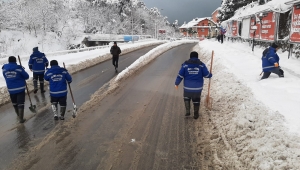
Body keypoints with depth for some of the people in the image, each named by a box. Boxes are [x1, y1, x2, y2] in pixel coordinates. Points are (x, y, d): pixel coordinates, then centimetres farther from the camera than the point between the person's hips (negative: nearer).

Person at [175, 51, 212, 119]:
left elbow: (180, 75, -4)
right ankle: (196, 114, 23)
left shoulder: (185, 64, -5)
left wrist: (176, 83, 7)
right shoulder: (201, 65, -4)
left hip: (187, 87, 0)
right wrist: (210, 75, 23)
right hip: (198, 87, 1)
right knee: (196, 100, 18)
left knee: (186, 98, 24)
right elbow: (207, 74, 0)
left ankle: (187, 111, 14)